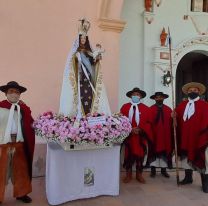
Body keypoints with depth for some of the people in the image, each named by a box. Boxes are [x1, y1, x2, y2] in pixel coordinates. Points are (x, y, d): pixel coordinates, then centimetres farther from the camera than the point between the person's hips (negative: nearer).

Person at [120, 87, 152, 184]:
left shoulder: (145, 108, 3)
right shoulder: (125, 107, 2)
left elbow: (148, 123, 1)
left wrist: (141, 130, -14)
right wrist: (130, 129, -14)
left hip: (141, 136, 1)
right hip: (128, 135, 0)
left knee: (140, 154, 9)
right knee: (128, 154, 9)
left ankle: (139, 174, 26)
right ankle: (128, 174, 24)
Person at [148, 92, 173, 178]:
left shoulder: (168, 109, 7)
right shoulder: (150, 109, -2)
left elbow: (171, 122, 0)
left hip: (165, 134, 2)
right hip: (154, 134, -2)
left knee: (165, 151, 7)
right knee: (153, 151, 5)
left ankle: (163, 170, 19)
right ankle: (153, 170, 15)